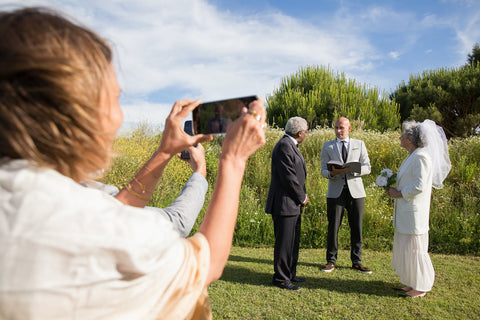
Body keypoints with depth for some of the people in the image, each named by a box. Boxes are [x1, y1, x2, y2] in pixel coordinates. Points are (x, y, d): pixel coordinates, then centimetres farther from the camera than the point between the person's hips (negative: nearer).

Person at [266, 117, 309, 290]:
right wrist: (302, 198, -9)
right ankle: (280, 278, 11)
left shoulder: (291, 146, 15)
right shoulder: (284, 146, -17)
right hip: (284, 204, -11)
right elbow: (288, 177, -21)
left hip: (293, 204, 11)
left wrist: (302, 194, 8)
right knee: (284, 242, -2)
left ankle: (290, 274, 31)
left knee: (293, 241, 18)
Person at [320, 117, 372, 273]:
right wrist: (332, 173, -19)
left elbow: (367, 168, 3)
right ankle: (331, 261, 14)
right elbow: (324, 170, 4)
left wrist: (350, 169, -15)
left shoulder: (359, 144, 10)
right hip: (335, 192, -1)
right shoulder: (327, 146, 9)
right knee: (333, 227, 0)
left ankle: (356, 262, 20)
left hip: (355, 191, 1)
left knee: (357, 227, 5)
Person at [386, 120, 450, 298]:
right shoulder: (412, 156, 15)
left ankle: (420, 288, 13)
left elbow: (419, 186, -23)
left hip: (414, 212, -10)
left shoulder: (421, 157, -16)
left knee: (414, 247, -1)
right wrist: (395, 190, 9)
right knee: (405, 247, 16)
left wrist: (400, 193, -14)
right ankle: (412, 284, 28)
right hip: (405, 211, 10)